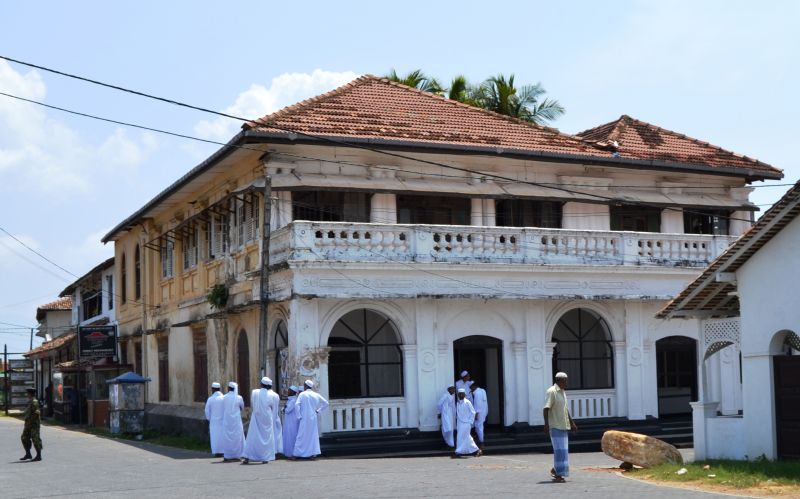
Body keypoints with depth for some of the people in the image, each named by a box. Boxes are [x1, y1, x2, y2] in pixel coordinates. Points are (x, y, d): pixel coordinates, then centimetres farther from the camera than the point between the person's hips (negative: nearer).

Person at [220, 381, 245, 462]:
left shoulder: (224, 397, -3)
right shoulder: (239, 398, -5)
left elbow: (223, 409, 5)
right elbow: (242, 407, 11)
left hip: (226, 420, 1)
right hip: (236, 420, -1)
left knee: (227, 438, 6)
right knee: (237, 437, 8)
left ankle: (227, 456, 4)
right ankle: (236, 456, 7)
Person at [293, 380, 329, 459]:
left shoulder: (302, 394, -6)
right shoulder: (316, 395, 5)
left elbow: (297, 405, -17)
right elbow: (326, 403, 9)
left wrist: (299, 416, -10)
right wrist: (318, 411, 11)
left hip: (304, 418, -3)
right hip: (313, 418, 3)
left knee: (302, 435, 1)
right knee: (313, 435, 11)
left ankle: (300, 453, 0)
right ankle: (312, 452, 7)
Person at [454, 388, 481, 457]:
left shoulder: (467, 402, -9)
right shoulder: (458, 403, 9)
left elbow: (473, 412, -7)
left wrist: (470, 422, -9)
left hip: (466, 423, -6)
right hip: (459, 423, 6)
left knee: (462, 437, -9)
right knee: (467, 438, 10)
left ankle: (459, 452, -7)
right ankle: (476, 450, 18)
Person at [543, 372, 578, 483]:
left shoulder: (563, 392, 15)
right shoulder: (551, 392, -13)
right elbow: (546, 408, -19)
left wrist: (572, 422, 26)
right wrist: (546, 424, -26)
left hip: (564, 426, 9)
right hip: (555, 426, -9)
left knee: (563, 450, 10)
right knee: (559, 450, -9)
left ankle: (555, 470, 24)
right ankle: (558, 474, -5)